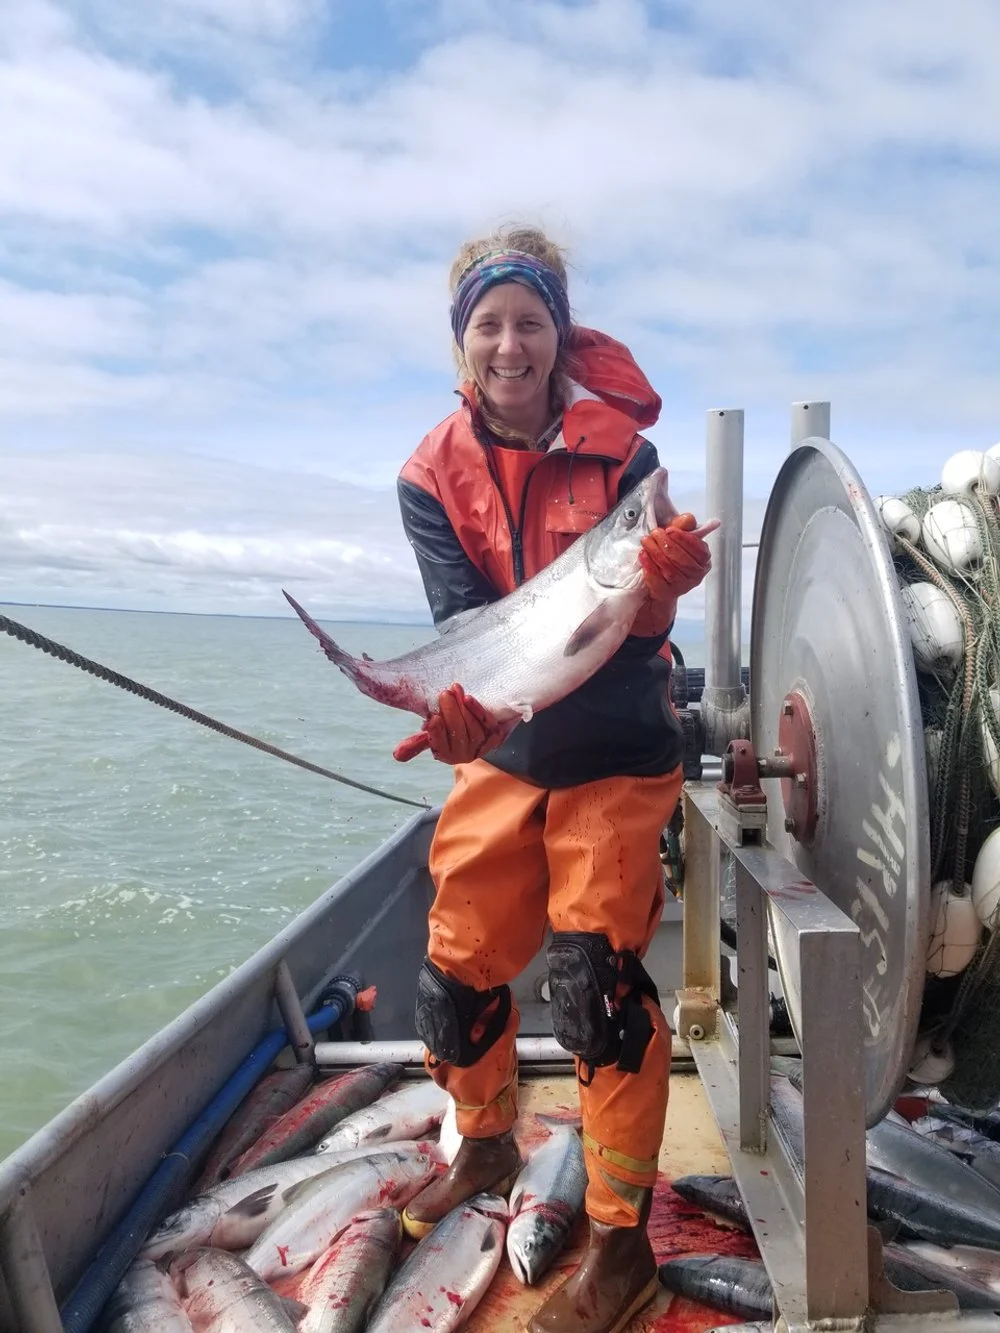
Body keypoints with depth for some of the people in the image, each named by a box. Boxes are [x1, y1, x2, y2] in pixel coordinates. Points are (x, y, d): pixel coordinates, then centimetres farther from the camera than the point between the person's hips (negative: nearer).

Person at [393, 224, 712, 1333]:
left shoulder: (616, 450, -10)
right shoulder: (434, 474, -3)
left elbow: (635, 625, -15)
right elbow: (463, 618, -13)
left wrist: (662, 582, -39)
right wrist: (467, 699, -35)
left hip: (613, 756, -3)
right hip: (500, 754, 4)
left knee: (599, 985, -8)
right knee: (457, 973, 10)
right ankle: (486, 1148, 40)